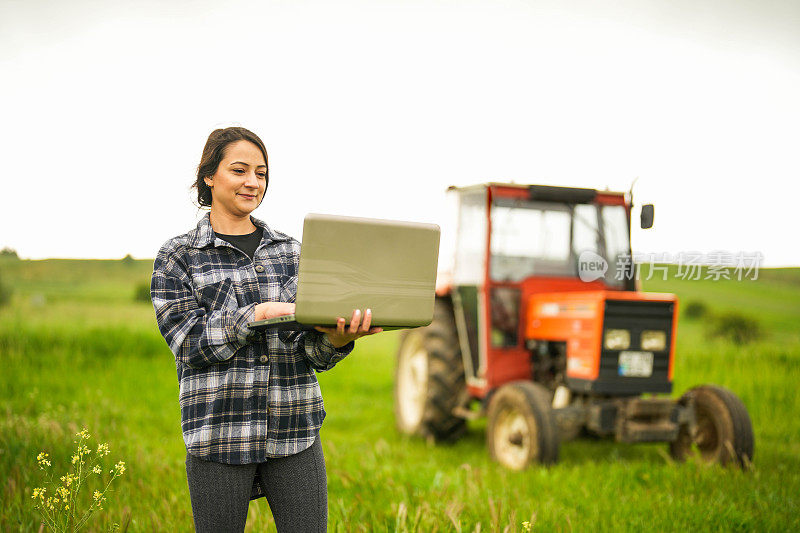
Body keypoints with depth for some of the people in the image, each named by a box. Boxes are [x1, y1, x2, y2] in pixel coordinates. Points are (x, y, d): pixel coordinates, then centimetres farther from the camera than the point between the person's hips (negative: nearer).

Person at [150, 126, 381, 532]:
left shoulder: (291, 252, 13)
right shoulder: (177, 256, 5)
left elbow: (314, 353, 7)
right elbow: (188, 343, -6)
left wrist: (337, 338, -16)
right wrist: (257, 315, -19)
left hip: (295, 430, 3)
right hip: (219, 431, -2)